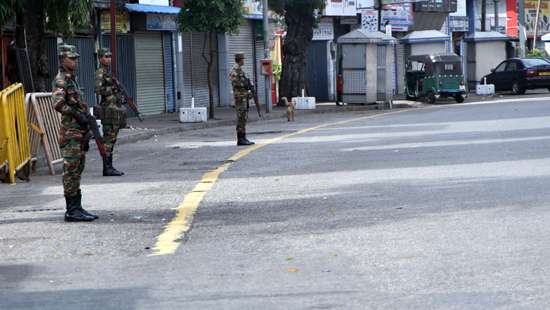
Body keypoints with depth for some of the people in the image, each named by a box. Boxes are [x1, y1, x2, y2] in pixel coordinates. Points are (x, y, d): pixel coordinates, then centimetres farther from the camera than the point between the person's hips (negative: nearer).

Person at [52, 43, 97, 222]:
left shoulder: (72, 79, 18)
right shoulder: (60, 80, -11)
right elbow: (58, 104, -26)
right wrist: (77, 115, -22)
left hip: (80, 131, 10)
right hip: (70, 132, -10)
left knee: (77, 170, 11)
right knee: (71, 170, -8)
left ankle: (77, 208, 14)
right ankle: (72, 211, -7)